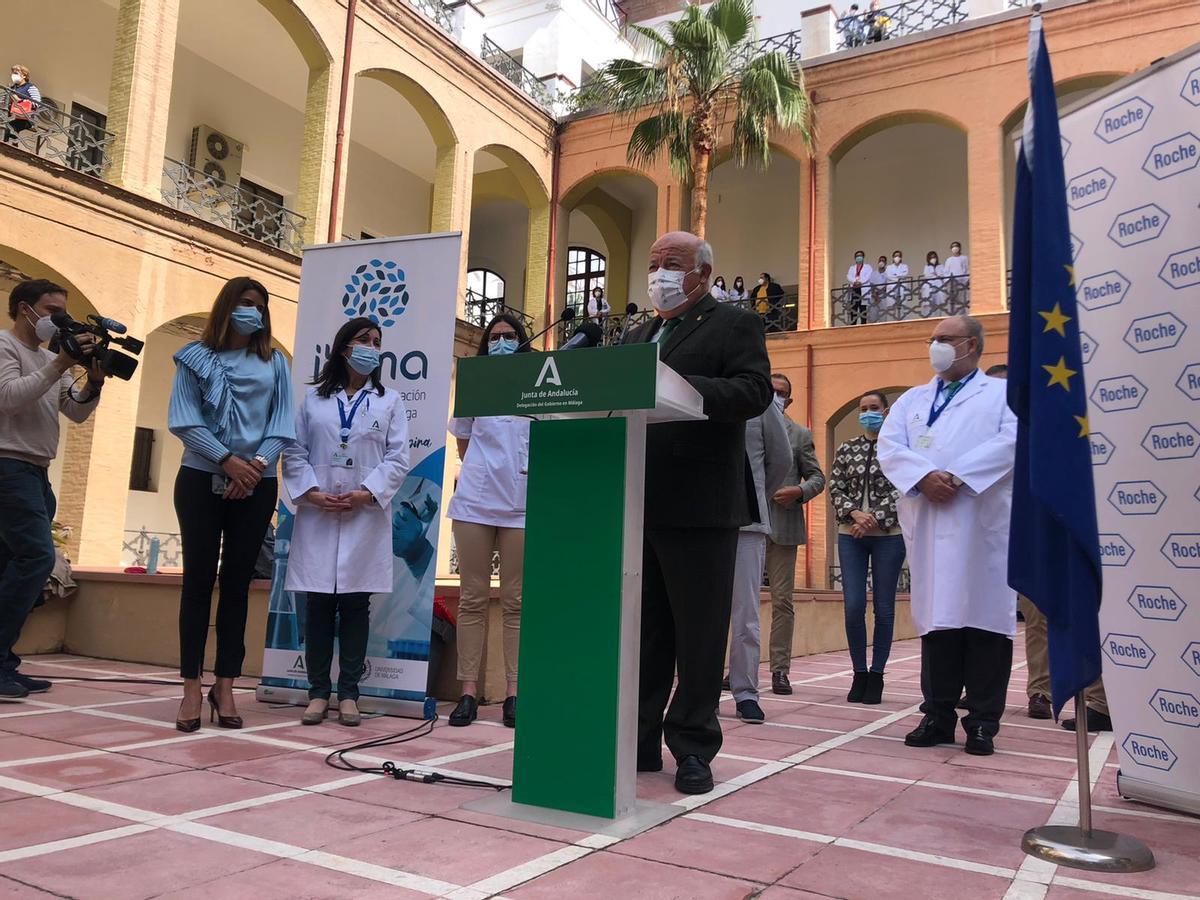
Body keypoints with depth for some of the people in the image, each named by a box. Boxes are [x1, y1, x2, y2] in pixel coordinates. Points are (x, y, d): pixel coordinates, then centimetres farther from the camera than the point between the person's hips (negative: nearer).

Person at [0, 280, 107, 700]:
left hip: (35, 472, 8)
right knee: (37, 556, -18)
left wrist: (94, 382, -2)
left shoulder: (51, 359, 21)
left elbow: (77, 412, 15)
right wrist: (60, 364, -17)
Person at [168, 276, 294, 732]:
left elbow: (282, 424, 4)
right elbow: (184, 420, -4)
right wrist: (227, 460, -16)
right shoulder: (196, 358, 7)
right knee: (198, 579, -1)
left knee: (237, 582, 4)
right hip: (202, 481, -1)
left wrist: (258, 463, -13)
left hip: (256, 485, 2)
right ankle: (191, 688, 5)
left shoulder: (275, 363, 12)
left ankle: (224, 686, 10)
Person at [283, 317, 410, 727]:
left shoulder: (389, 401, 10)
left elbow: (398, 457, 2)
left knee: (355, 604, 2)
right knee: (319, 605, 3)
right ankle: (318, 691, 12)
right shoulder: (313, 398, 12)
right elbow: (294, 451, 7)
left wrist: (367, 493, -11)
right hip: (317, 514, 1)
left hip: (365, 515, 0)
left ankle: (348, 693, 10)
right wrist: (311, 492, -9)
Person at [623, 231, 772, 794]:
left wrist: (679, 385, -26)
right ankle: (639, 741, 21)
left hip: (699, 508, -6)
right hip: (639, 506, 6)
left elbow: (754, 392, -14)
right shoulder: (639, 336, 22)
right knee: (643, 631, 12)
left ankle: (692, 748, 13)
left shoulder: (734, 325, 2)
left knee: (699, 635, 2)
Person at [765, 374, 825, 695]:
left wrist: (799, 492, -10)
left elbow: (817, 477, 9)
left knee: (782, 600, 2)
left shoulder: (800, 435, 10)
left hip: (783, 526, 0)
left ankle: (780, 668, 9)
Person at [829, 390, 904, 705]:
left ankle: (877, 675, 13)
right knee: (853, 606, -3)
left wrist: (874, 519, -14)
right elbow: (835, 489, 5)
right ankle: (859, 673, 10)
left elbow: (901, 491, -4)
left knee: (884, 608, 2)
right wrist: (855, 514, -12)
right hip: (851, 535, 2)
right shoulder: (846, 449, 11)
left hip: (888, 535, -2)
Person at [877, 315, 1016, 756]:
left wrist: (958, 476, -16)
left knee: (984, 616, -2)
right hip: (927, 524, 3)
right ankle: (937, 716, 9)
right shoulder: (911, 399, 22)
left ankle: (983, 721, 5)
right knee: (936, 616, 3)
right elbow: (888, 446, 7)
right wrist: (923, 476, -12)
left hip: (982, 522, -3)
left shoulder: (1004, 393, 12)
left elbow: (1013, 440, -6)